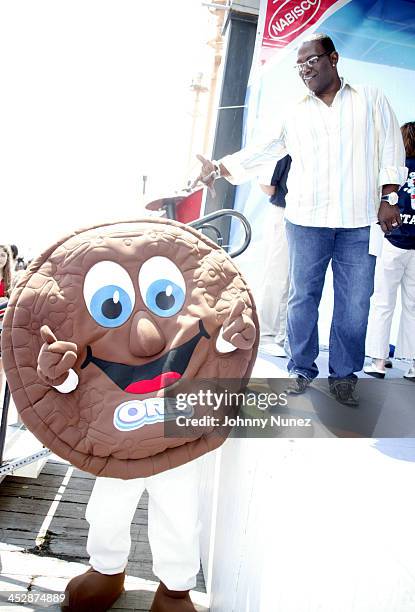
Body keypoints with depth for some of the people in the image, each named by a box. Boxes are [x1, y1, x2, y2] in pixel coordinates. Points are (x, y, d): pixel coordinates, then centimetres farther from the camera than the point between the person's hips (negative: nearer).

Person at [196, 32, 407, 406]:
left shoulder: (370, 99, 12)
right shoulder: (294, 115, 13)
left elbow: (391, 148, 9)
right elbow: (260, 152, 6)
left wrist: (388, 198, 0)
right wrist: (219, 168, -8)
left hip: (360, 223, -1)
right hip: (306, 220, 1)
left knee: (355, 302, 1)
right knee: (303, 297, 3)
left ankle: (343, 376, 14)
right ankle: (301, 371, 16)